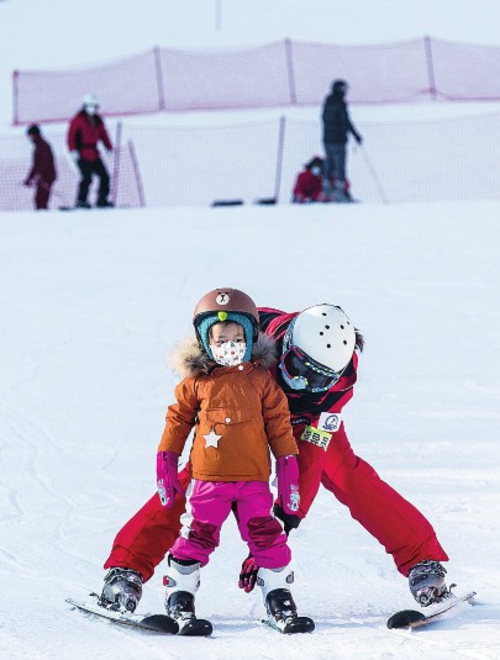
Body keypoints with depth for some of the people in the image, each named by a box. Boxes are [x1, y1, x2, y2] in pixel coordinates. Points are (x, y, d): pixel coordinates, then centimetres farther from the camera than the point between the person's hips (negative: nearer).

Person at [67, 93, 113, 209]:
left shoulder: (97, 120, 13)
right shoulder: (78, 119, -6)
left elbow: (103, 134, 19)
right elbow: (71, 135, -10)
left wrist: (109, 148, 10)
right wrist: (73, 150, -19)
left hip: (94, 155, 7)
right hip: (82, 155, -7)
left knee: (104, 176, 3)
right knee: (87, 177, -17)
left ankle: (102, 200, 11)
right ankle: (81, 201, -11)